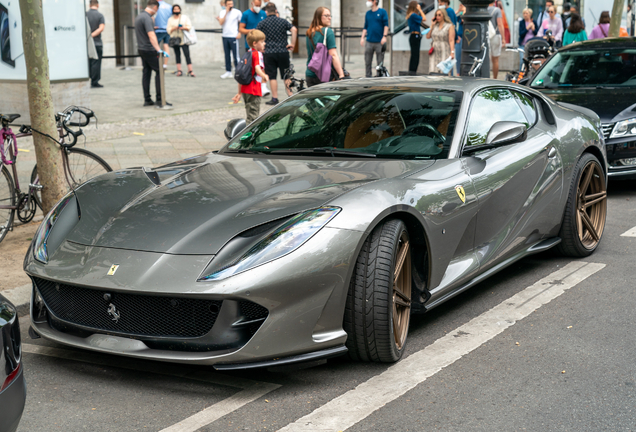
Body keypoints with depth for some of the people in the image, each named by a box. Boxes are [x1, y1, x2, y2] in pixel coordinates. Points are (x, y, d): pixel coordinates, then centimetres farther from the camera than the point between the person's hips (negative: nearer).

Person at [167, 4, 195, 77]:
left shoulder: (185, 17, 11)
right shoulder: (170, 19, 13)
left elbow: (190, 27, 4)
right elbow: (168, 30, 7)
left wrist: (184, 27, -15)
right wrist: (174, 28, -13)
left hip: (183, 40, -2)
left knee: (187, 55, -11)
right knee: (177, 54, 4)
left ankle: (190, 71, -13)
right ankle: (179, 70, 8)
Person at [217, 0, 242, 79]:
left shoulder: (237, 12, -2)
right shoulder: (222, 12, 7)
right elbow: (221, 23, -6)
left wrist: (239, 33, -9)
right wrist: (226, 12, -9)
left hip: (234, 37, -4)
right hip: (225, 36, 4)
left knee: (235, 55, -6)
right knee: (227, 55, 9)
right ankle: (228, 72, 16)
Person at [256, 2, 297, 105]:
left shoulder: (262, 23, 2)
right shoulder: (283, 21, 3)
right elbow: (294, 30, -11)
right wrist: (292, 44, -5)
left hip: (269, 53, -1)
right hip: (283, 52, 1)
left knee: (272, 77, 4)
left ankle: (274, 98, 3)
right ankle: (290, 96, 7)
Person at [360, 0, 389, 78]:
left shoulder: (382, 12, 1)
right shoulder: (368, 13, 13)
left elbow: (386, 25, -3)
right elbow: (365, 27, 16)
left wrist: (384, 36, -13)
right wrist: (362, 37, 6)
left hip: (379, 42, -4)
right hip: (369, 41, 4)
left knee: (380, 62, 2)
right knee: (367, 61, 3)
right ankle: (368, 76, 10)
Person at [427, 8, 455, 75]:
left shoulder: (449, 26, -1)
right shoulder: (435, 26, 14)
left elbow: (451, 40, -8)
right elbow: (428, 36, 10)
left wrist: (452, 52, -18)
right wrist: (432, 25, 7)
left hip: (445, 52, -5)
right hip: (434, 53, 5)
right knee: (433, 73, -4)